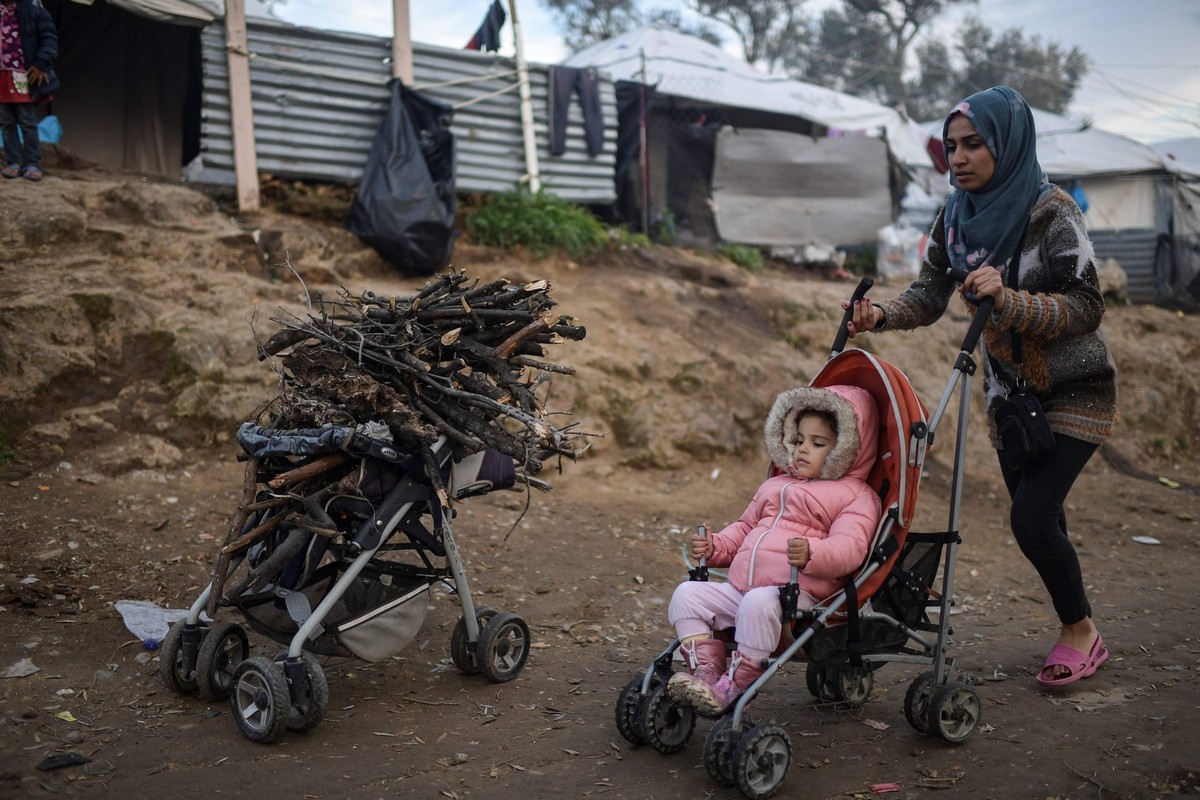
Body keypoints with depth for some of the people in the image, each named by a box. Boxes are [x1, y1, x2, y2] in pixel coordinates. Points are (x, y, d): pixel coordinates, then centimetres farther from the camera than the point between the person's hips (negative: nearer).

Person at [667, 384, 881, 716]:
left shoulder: (857, 497, 5)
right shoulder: (775, 485, 28)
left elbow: (849, 548, -12)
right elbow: (744, 528, 36)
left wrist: (813, 554, -34)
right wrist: (714, 546, 16)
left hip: (798, 592, -8)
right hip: (739, 589, 8)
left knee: (759, 603, -38)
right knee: (687, 594, -9)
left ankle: (734, 685, -28)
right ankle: (706, 670, -16)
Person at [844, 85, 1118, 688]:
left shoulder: (1051, 211, -21)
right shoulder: (956, 216, -3)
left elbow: (1087, 306, -23)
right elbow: (928, 298, -1)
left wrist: (1009, 300, -38)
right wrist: (880, 315, -21)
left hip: (1074, 390, -6)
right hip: (1007, 390, 6)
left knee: (1031, 517, -13)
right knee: (1040, 523, 11)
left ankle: (1081, 631, 11)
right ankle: (1079, 635, 30)